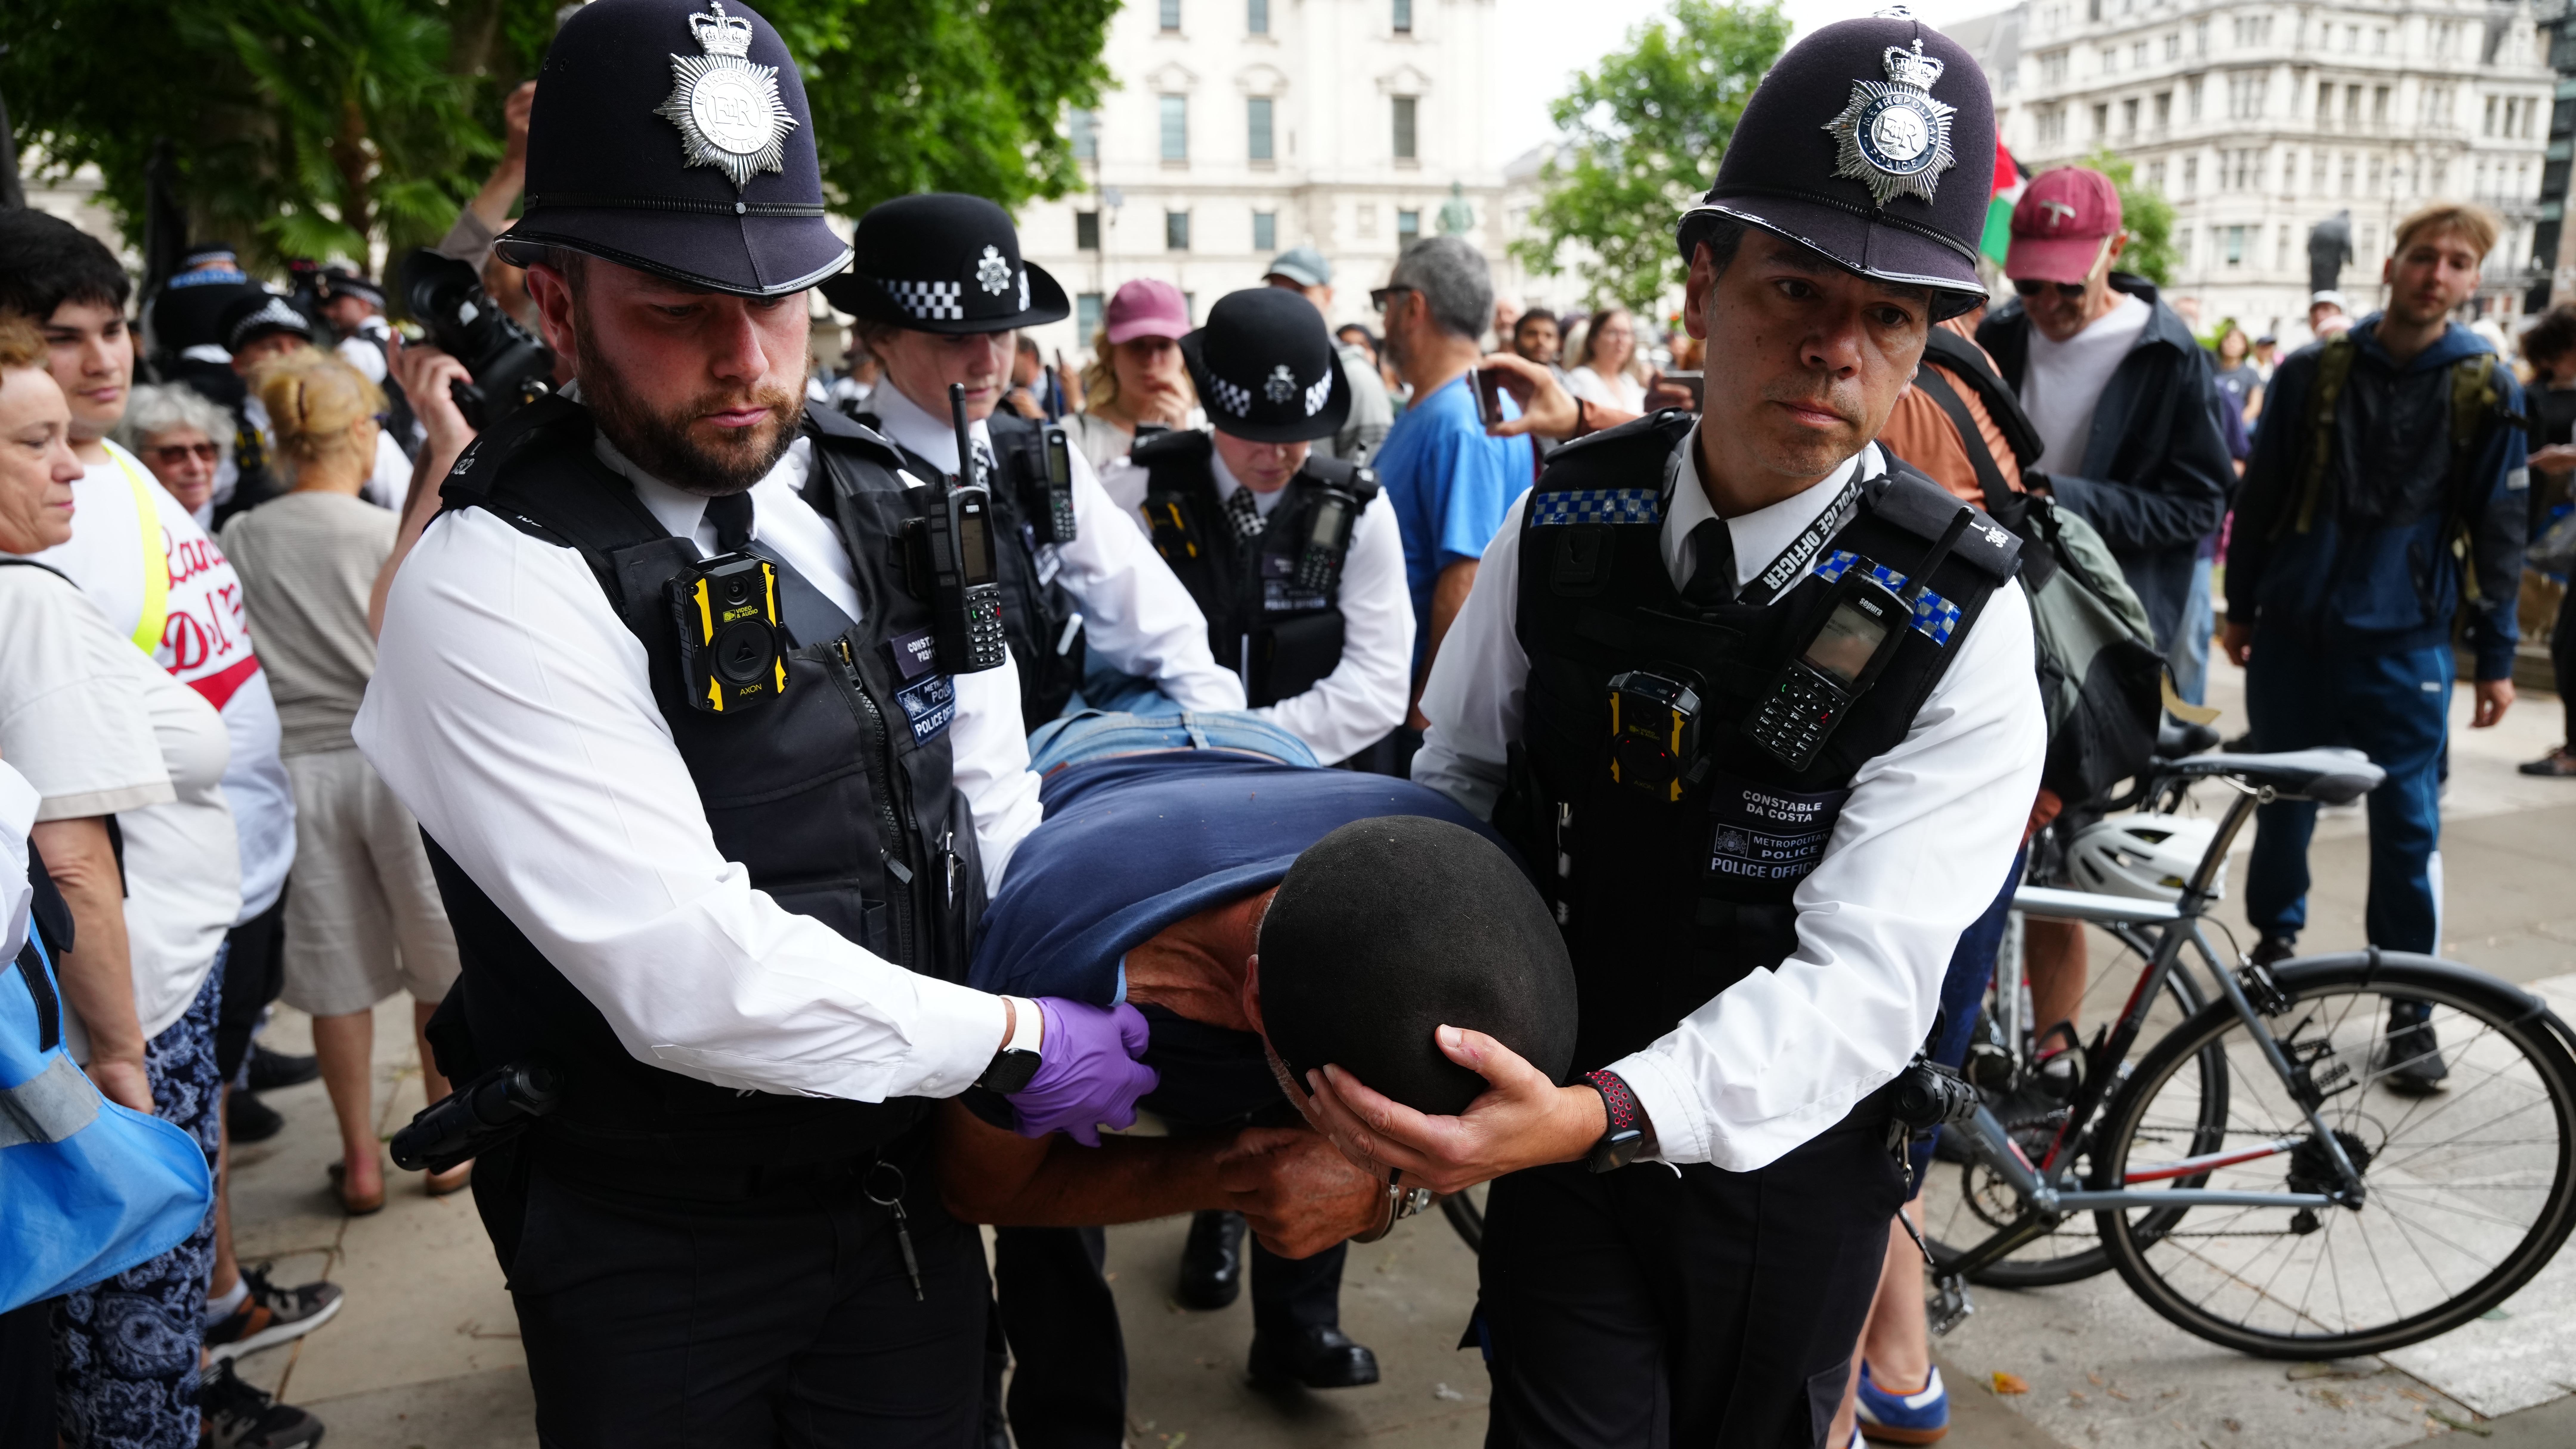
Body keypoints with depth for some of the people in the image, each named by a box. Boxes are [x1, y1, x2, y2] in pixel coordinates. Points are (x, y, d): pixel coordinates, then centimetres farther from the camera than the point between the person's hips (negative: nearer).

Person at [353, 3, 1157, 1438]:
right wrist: (1013, 1039, -19)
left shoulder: (908, 517, -1)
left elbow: (1001, 836, 4)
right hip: (654, 1258, -4)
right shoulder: (494, 587, -21)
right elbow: (695, 980, -28)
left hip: (908, 1195, 5)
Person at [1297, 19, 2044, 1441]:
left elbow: (1863, 979, -26)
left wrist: (1603, 1115, -41)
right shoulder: (1564, 518, -10)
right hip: (1560, 1116, 1)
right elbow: (1458, 777, 3)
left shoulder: (1961, 619, -19)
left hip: (1784, 1153, -1)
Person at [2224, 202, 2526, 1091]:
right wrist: (2241, 606, 9)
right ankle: (2277, 941, 32)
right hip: (2294, 630, 1)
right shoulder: (2315, 372, 3)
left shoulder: (2487, 389, 1)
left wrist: (2496, 656, 1)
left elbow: (2499, 528, 3)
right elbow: (2262, 495, 8)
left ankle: (2411, 1006, 10)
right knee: (2283, 801, 11)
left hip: (2405, 642, -1)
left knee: (2407, 822, -1)